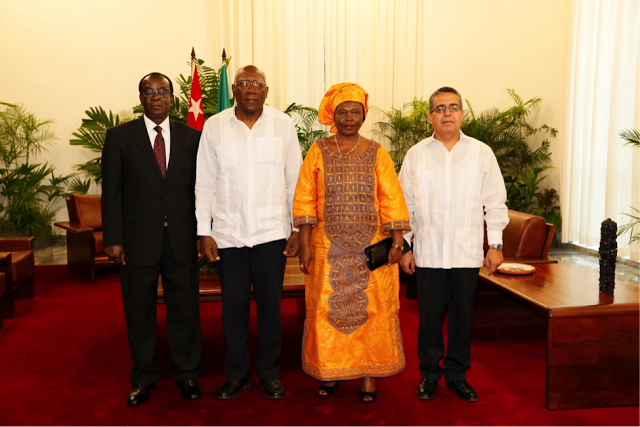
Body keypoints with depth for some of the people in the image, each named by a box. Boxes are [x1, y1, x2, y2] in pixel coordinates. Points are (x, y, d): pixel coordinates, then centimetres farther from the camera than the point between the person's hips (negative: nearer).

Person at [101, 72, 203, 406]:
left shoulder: (191, 137, 6)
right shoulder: (119, 137, 2)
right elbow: (111, 192, -1)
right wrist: (113, 239, -6)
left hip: (181, 240, 1)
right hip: (138, 241, -1)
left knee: (185, 310, 9)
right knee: (139, 313, 11)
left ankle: (186, 374, 28)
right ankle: (143, 377, 29)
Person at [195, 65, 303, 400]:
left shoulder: (283, 124, 2)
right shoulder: (214, 126, 3)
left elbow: (295, 180, 5)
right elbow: (204, 184, 5)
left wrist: (298, 228, 2)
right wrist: (204, 232, 0)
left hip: (272, 231, 0)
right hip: (228, 233, 1)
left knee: (270, 304, 7)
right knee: (233, 305, 8)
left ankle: (269, 373, 25)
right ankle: (236, 373, 26)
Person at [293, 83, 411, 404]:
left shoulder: (377, 154, 5)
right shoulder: (318, 152, 4)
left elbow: (391, 199, 0)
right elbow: (305, 199, 1)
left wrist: (397, 243, -8)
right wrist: (305, 244, -5)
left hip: (371, 248, 0)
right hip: (329, 249, 0)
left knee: (371, 309, 3)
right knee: (327, 309, 5)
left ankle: (368, 374, 17)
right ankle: (329, 370, 22)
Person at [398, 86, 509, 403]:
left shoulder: (481, 153, 5)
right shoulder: (416, 154, 6)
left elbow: (495, 202, 7)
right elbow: (405, 204, 7)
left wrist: (496, 245, 3)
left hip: (467, 253, 0)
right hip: (428, 253, 0)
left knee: (462, 316, 9)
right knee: (429, 316, 5)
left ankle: (456, 374, 25)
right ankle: (429, 374, 23)